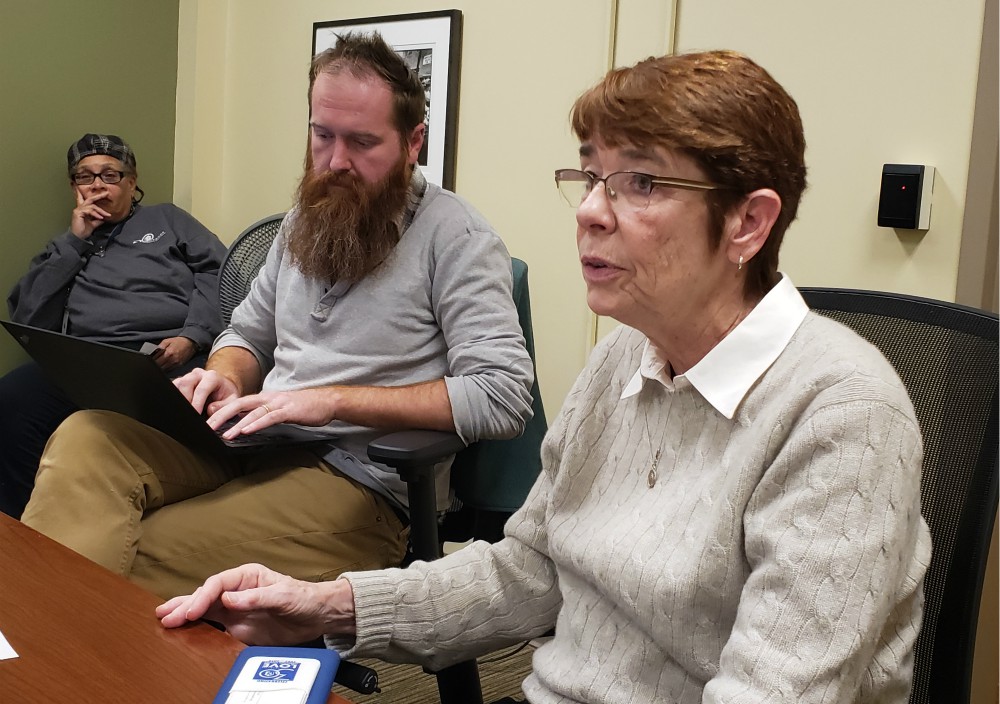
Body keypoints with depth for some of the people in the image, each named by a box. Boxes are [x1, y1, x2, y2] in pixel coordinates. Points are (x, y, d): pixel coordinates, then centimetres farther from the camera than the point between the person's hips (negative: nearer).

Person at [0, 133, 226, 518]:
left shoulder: (166, 219, 27)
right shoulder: (63, 249, 32)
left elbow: (219, 272, 10)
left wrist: (192, 336, -8)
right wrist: (75, 242, 14)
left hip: (170, 356, -2)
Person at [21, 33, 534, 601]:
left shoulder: (455, 236, -6)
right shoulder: (305, 220, 17)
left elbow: (505, 396, -17)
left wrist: (333, 399, -18)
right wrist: (225, 377, 0)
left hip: (359, 482, -6)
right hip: (256, 442, 7)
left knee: (137, 555, -29)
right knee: (87, 438, -23)